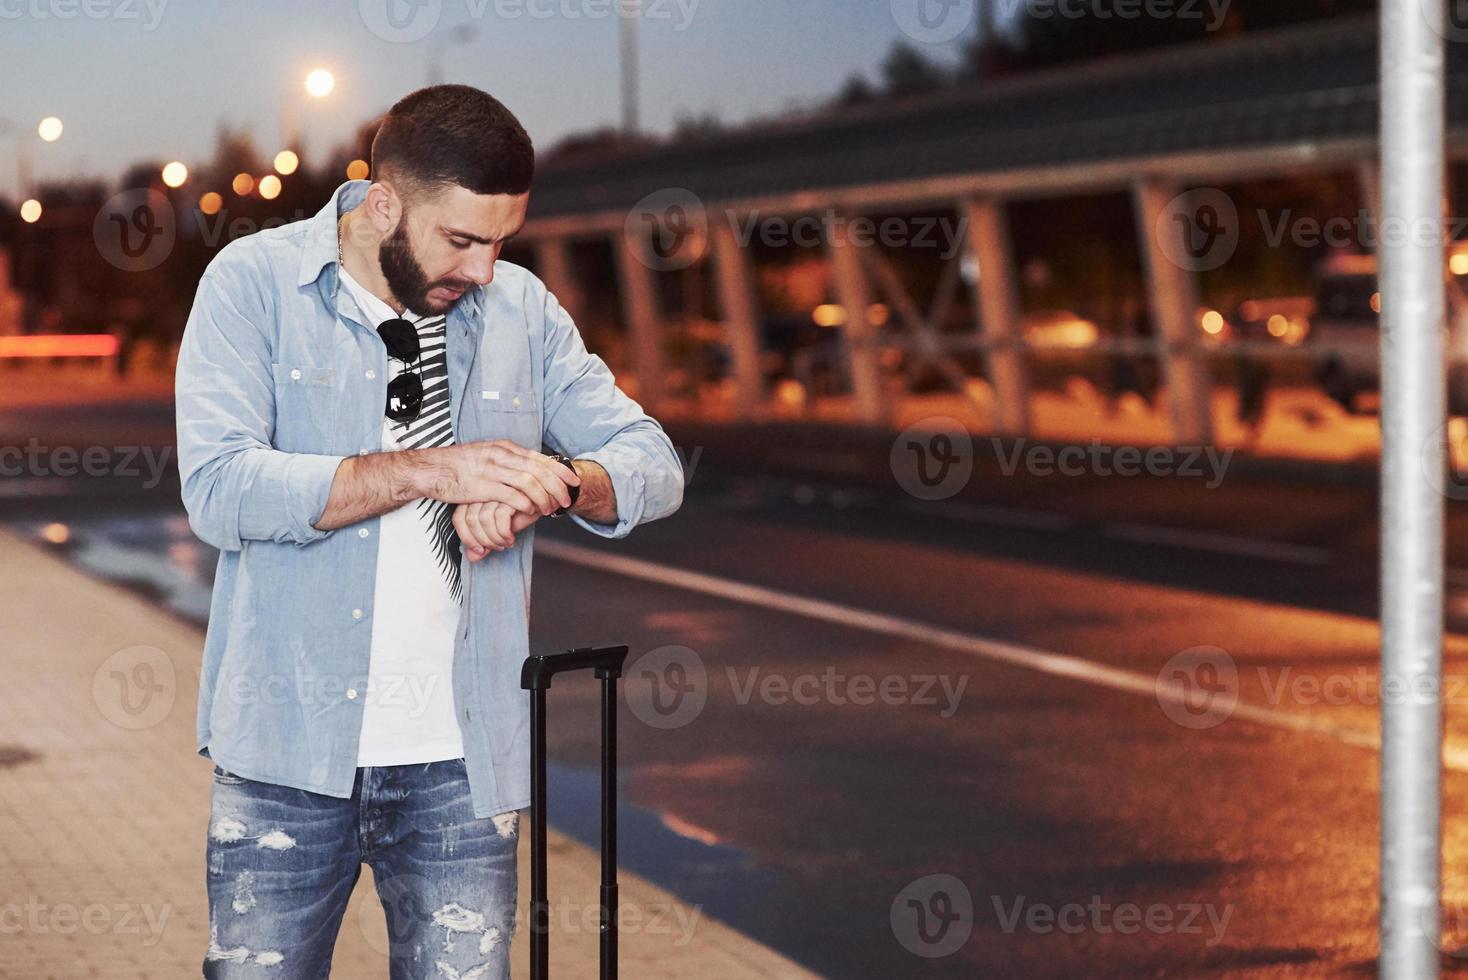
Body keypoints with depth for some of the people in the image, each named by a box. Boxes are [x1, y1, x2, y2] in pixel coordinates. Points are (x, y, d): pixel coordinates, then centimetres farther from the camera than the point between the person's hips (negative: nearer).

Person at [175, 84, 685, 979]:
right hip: (291, 746, -2)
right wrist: (431, 471, -22)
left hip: (464, 759, 3)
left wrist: (551, 485, -17)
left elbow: (653, 465, 6)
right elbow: (219, 491, -16)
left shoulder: (521, 308, 6)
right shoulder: (256, 283, -4)